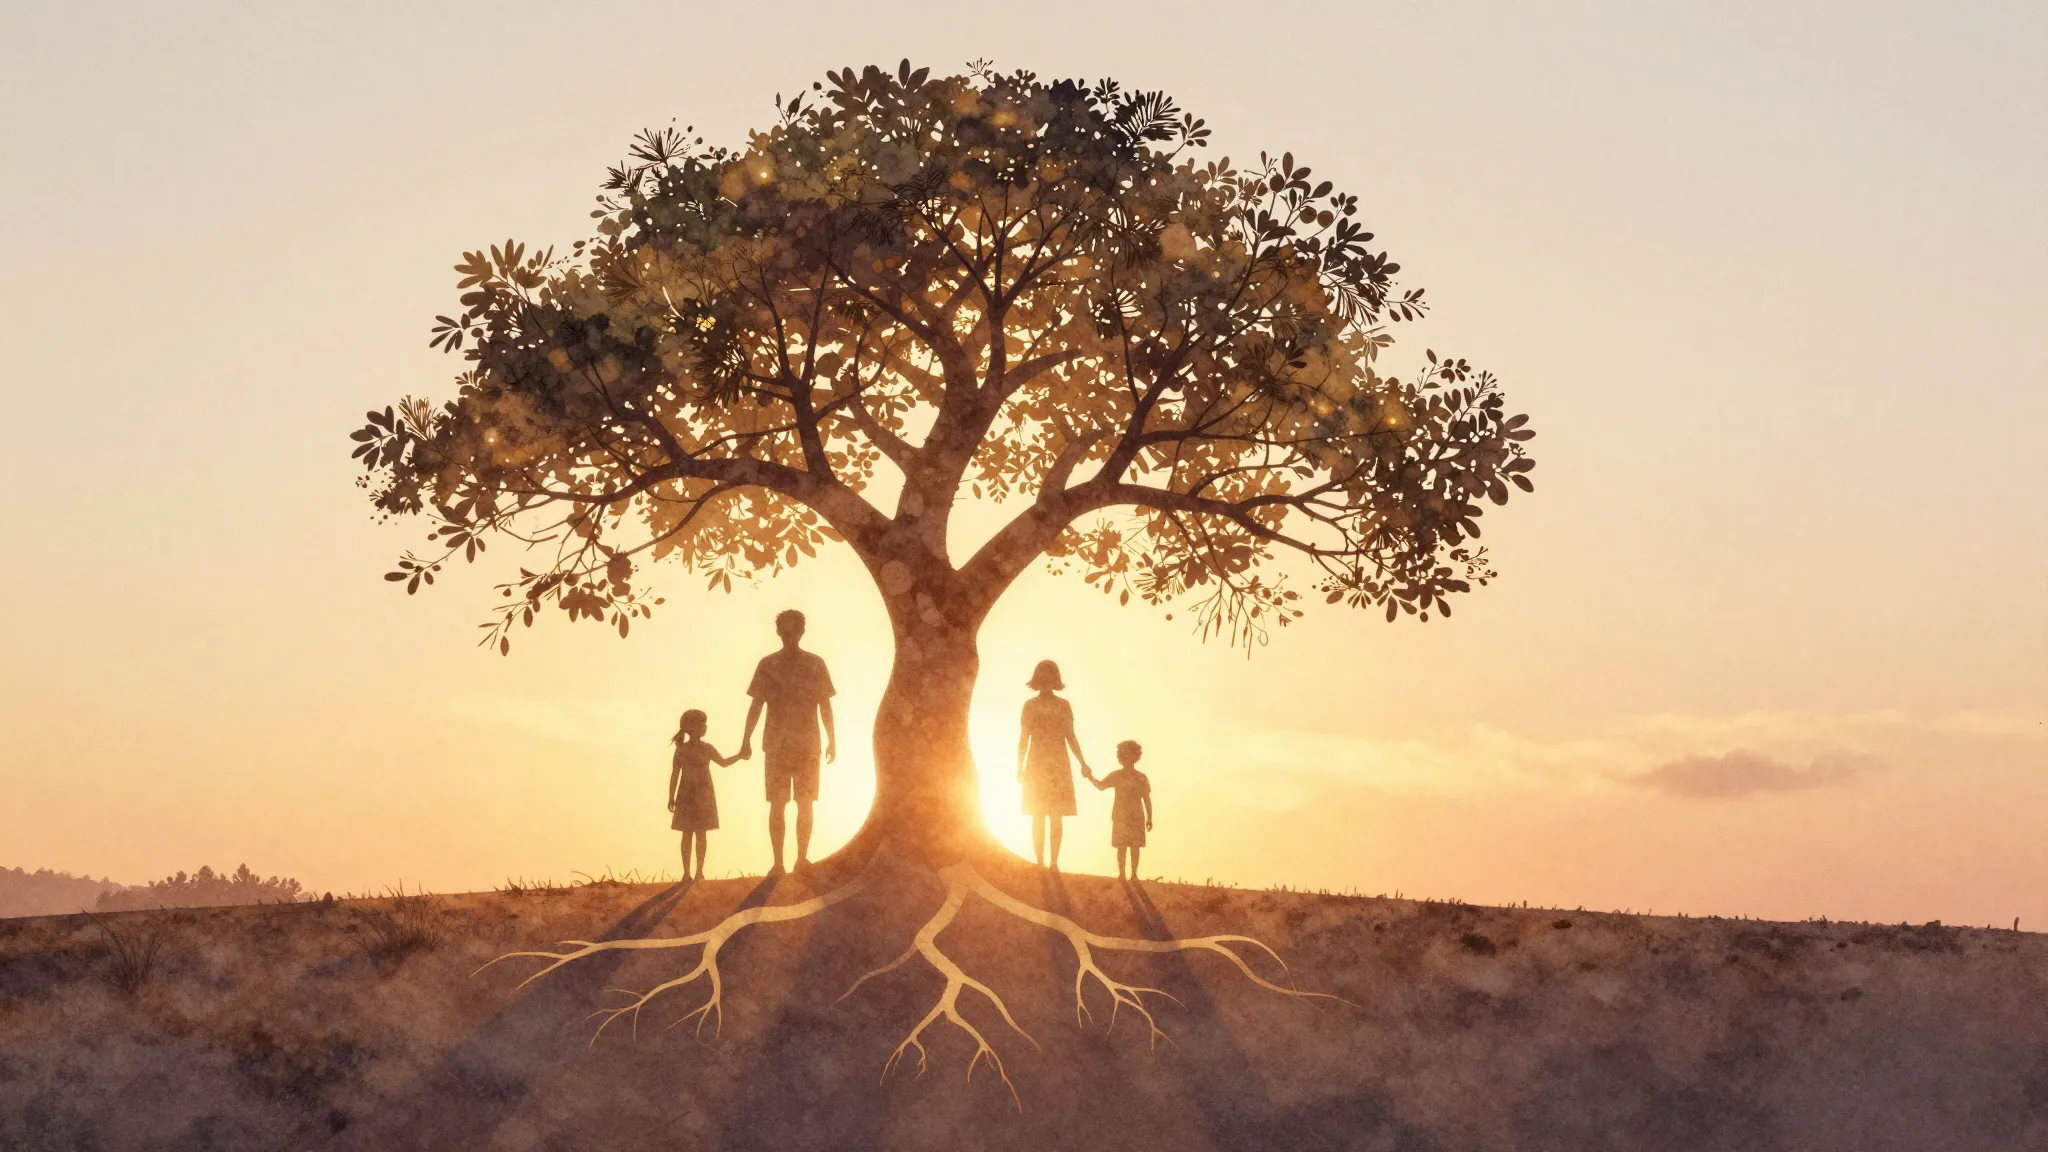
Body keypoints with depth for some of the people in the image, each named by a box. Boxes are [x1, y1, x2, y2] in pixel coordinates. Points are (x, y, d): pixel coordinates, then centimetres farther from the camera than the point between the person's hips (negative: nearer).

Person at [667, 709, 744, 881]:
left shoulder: (707, 749, 6)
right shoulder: (681, 750, 0)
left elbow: (723, 762, 18)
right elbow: (675, 774, 2)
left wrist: (739, 756, 5)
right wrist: (671, 797, -1)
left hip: (704, 796, 1)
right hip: (686, 796, -1)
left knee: (701, 834, -1)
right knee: (687, 834, -1)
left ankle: (699, 871, 3)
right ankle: (686, 872, 3)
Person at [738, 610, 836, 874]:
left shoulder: (815, 664, 5)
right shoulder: (768, 665, 4)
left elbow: (825, 705, 8)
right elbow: (756, 704, 5)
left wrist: (832, 740, 4)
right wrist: (746, 740, -1)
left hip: (808, 744, 0)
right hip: (776, 744, 0)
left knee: (805, 803, -2)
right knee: (777, 804, -3)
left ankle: (802, 857, 3)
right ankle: (778, 862, -1)